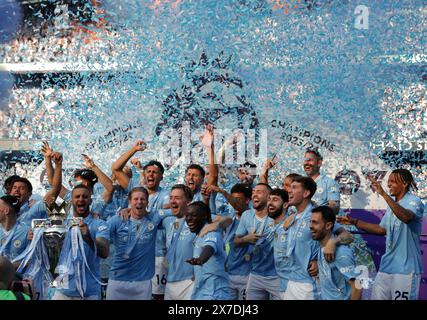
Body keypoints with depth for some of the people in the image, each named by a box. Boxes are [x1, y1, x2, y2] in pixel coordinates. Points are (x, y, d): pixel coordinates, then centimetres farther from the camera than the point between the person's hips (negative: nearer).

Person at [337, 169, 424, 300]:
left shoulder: (414, 201, -10)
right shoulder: (392, 202, 14)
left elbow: (406, 217, -33)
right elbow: (382, 229, 21)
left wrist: (383, 194, -37)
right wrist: (354, 222, 14)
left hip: (406, 268, -7)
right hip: (387, 265, 7)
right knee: (377, 297, 7)